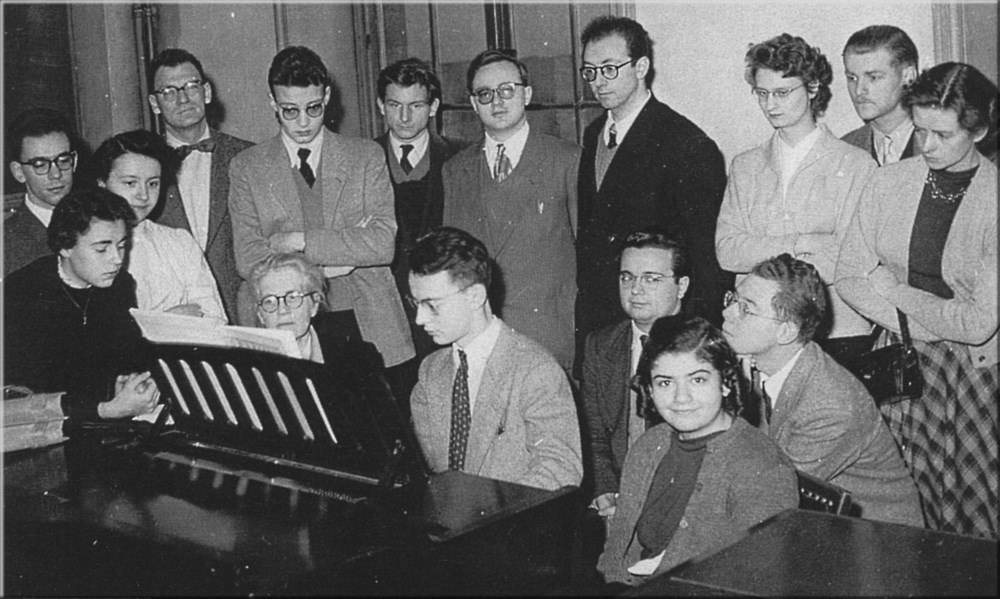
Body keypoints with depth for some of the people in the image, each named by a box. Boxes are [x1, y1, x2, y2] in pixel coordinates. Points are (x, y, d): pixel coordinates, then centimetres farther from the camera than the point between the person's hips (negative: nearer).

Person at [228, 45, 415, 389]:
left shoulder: (367, 157, 7)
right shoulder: (246, 168, 7)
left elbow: (383, 244, -5)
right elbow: (248, 261, -2)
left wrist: (299, 241, -8)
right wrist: (339, 259, -9)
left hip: (367, 326, 0)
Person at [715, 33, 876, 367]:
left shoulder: (856, 166, -2)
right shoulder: (744, 167, 12)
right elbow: (726, 251, 1)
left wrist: (759, 258, -7)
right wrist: (799, 245, -12)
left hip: (837, 333, -3)